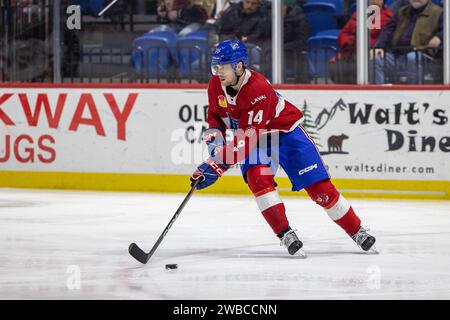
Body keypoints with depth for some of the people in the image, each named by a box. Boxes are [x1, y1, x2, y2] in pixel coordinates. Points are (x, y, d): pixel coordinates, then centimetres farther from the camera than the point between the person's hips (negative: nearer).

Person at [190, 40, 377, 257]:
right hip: (253, 139, 5)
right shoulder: (216, 86, -12)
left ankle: (357, 232, 8)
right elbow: (215, 115, 9)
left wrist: (218, 165, -43)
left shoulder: (259, 90, -35)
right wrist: (213, 133, -13)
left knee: (319, 188, -8)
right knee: (258, 177, -26)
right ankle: (285, 235, -22)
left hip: (286, 133, -5)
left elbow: (247, 138, -39)